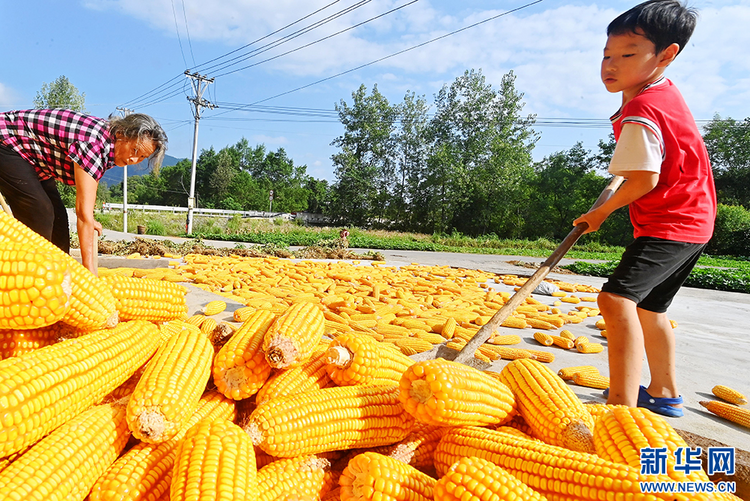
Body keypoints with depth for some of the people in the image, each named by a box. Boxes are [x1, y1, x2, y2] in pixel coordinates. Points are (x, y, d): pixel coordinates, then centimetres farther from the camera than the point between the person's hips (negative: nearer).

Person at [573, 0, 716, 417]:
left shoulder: (639, 114, -21)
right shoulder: (664, 91, 12)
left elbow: (644, 180, -23)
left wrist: (602, 211, -9)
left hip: (669, 226, -11)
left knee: (617, 299, -27)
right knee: (648, 306, 22)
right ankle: (664, 393, 38)